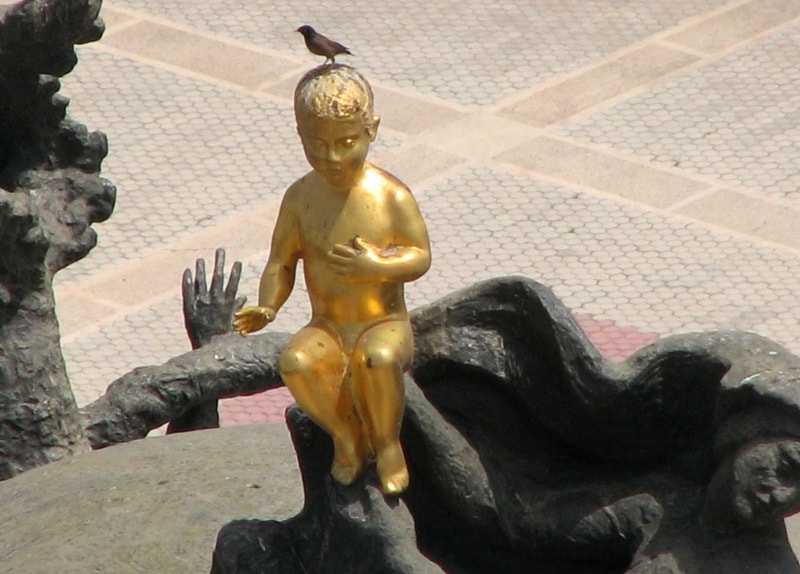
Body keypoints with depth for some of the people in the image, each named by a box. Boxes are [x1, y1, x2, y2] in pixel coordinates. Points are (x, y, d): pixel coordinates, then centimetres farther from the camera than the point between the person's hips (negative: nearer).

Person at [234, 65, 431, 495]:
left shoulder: (391, 196, -9)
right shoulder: (300, 198, -1)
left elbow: (420, 257, -6)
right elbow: (281, 261, 4)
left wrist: (376, 266, -25)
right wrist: (267, 306, -14)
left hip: (385, 323, -3)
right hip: (326, 328, 3)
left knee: (378, 358, -38)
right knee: (295, 362, -31)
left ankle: (387, 443, -6)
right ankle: (345, 434, -1)